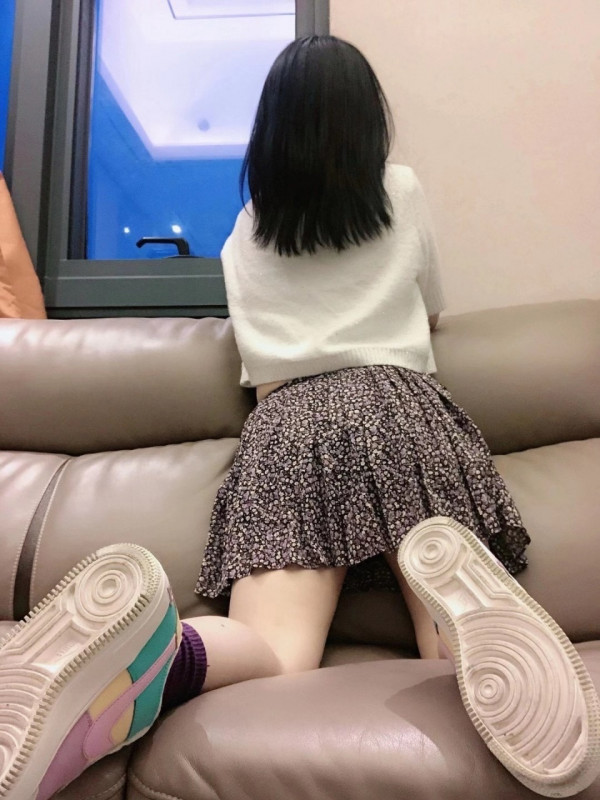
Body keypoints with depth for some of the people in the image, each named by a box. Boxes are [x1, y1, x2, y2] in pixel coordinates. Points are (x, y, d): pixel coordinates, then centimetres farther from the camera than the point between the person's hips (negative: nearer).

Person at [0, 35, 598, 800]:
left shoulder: (246, 229, 22)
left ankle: (144, 657, -42)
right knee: (464, 650, -6)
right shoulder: (403, 192, 19)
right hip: (398, 407, 0)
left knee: (278, 656, -10)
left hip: (287, 425, 1)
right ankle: (457, 584, -41)